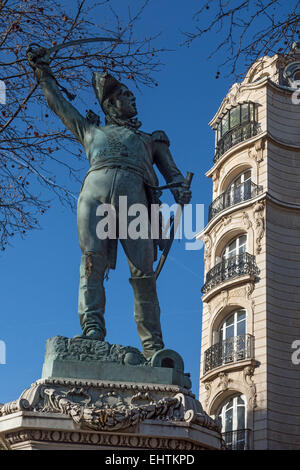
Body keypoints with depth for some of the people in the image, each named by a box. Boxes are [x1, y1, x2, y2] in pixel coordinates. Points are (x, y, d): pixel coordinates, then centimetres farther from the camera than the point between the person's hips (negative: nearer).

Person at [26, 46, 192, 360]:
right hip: (95, 189, 1)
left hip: (134, 195, -1)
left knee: (143, 271, -14)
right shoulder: (91, 130, 38)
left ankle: (152, 345, -18)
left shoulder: (151, 140, 37)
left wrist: (181, 190, 3)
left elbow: (172, 172, 24)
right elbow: (58, 103, 43)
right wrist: (42, 71, 45)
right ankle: (92, 327, -25)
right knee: (93, 262, -18)